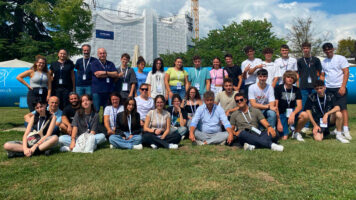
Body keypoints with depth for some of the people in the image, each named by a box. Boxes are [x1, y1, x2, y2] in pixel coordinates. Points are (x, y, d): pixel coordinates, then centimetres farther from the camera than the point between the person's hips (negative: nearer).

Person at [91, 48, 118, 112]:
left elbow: (116, 74, 1)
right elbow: (97, 74, -10)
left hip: (109, 90, 3)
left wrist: (105, 72, -9)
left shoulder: (111, 64, 14)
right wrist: (110, 74, -3)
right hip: (97, 91, -3)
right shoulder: (94, 63, 5)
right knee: (96, 110, -2)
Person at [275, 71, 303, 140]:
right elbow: (275, 106, -12)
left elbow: (299, 106, -11)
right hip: (281, 114, -4)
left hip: (292, 112, 4)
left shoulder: (296, 90, 2)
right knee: (284, 138, -21)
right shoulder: (278, 88, -8)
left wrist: (293, 114, -33)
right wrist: (279, 122, -19)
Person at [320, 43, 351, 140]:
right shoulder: (323, 62, 13)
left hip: (339, 88, -4)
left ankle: (345, 130, -8)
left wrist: (343, 87, -14)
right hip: (328, 88, 4)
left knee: (343, 108, -8)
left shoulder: (341, 58, 0)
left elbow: (346, 73, -5)